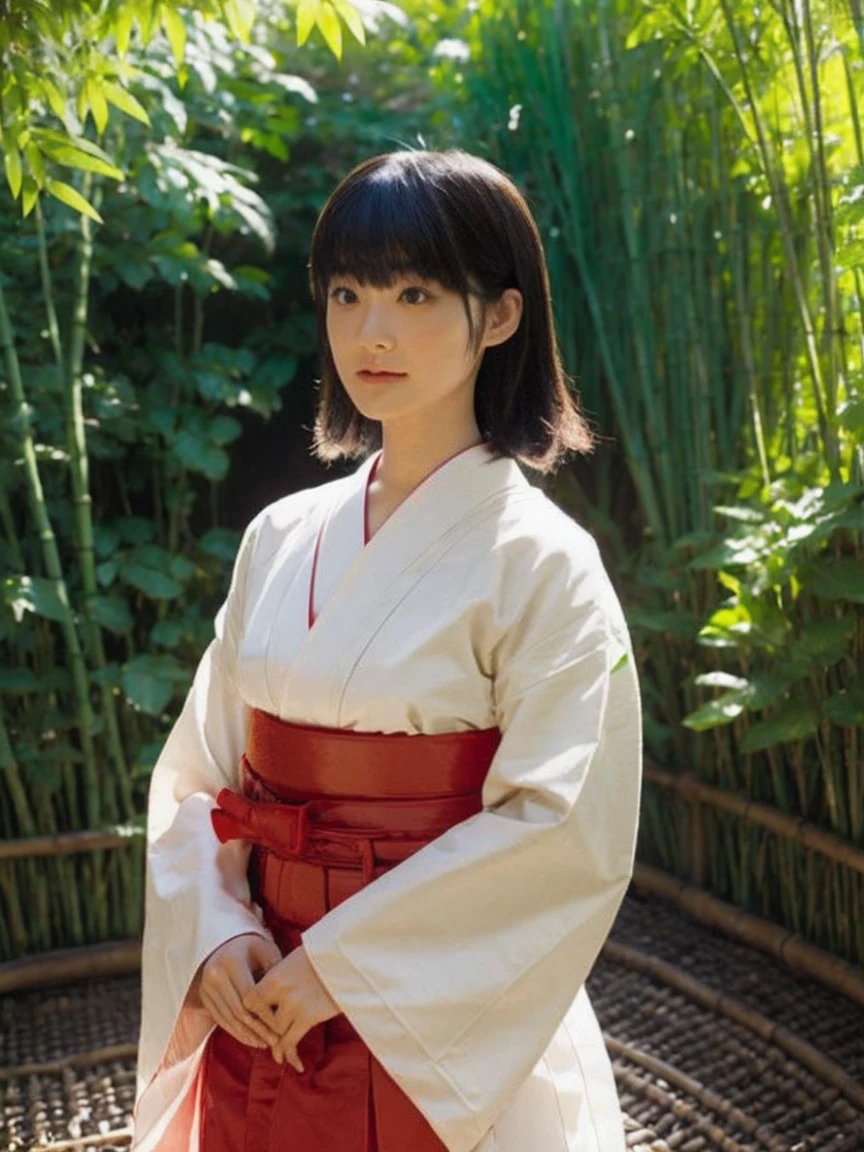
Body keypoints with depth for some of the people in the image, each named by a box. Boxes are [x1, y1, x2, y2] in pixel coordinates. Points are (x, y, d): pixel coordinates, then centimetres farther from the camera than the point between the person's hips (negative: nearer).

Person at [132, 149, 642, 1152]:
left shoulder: (539, 562, -13)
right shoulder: (281, 540, 2)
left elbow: (566, 830, -18)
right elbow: (197, 769, 6)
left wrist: (342, 965, -17)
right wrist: (215, 931, -9)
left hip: (434, 1035, -4)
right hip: (261, 1013, 5)